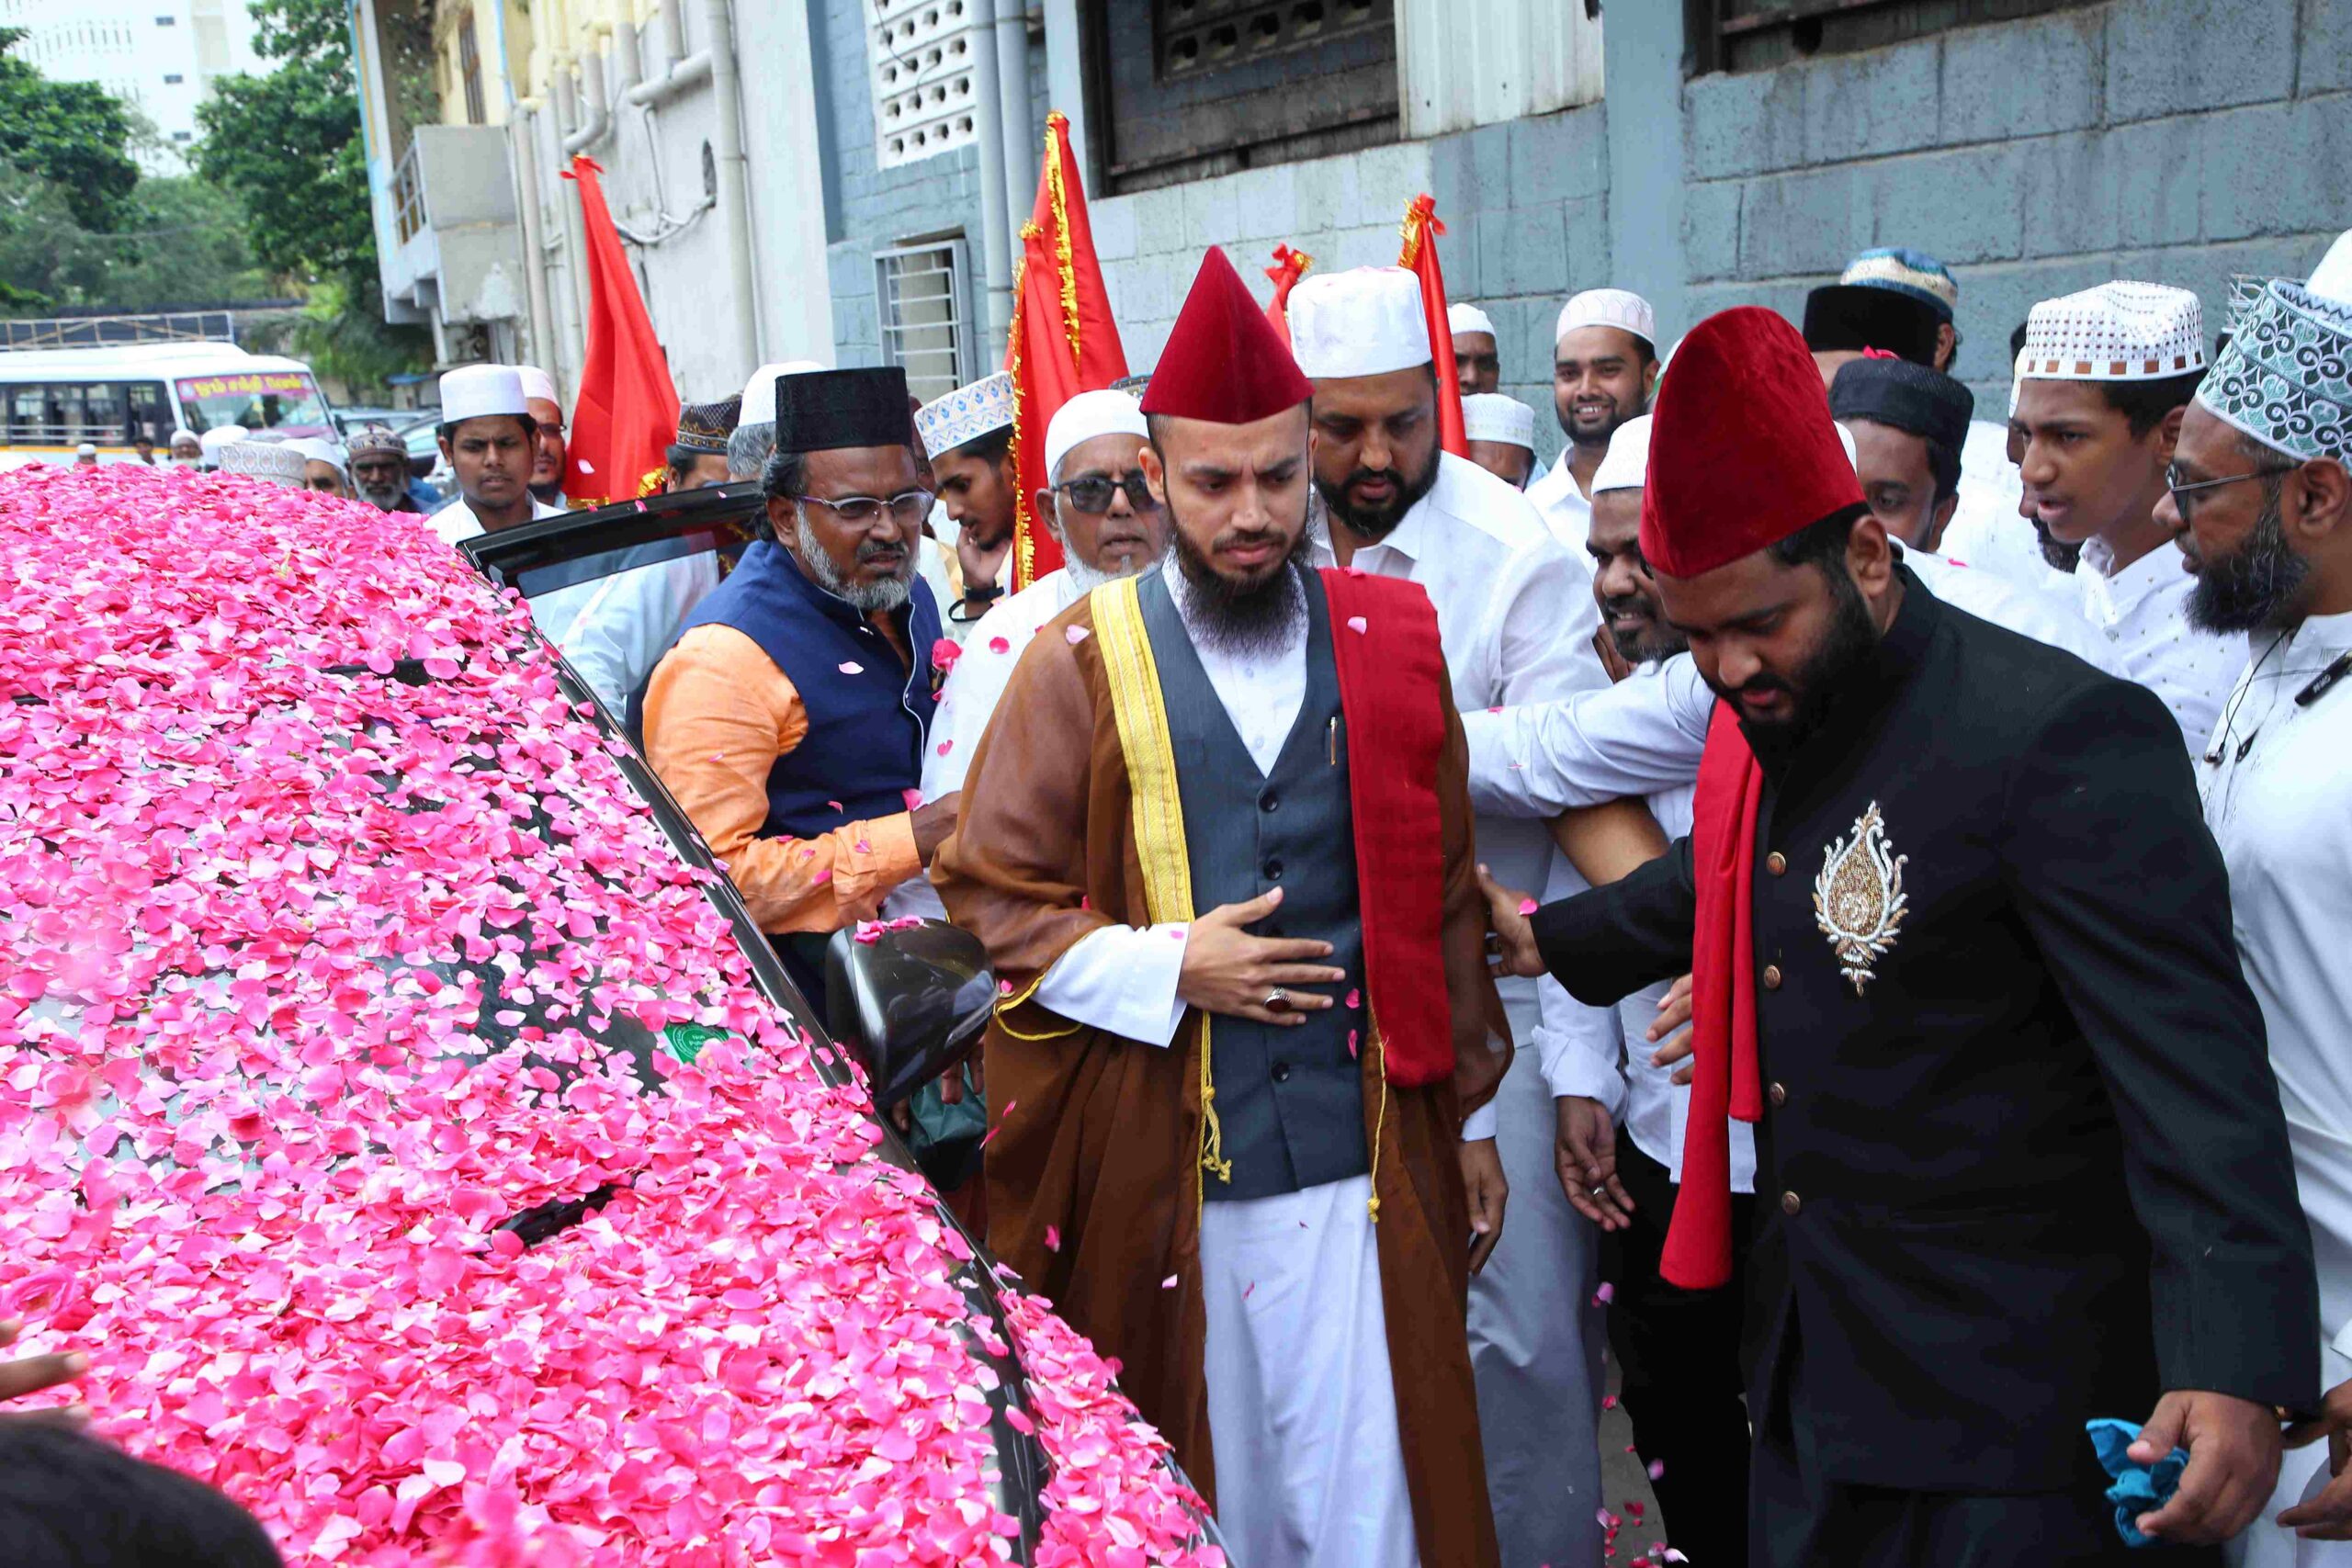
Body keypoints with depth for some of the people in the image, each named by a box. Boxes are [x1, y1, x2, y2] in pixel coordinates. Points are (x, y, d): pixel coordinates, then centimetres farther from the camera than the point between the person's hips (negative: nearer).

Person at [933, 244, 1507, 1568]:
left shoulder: (1392, 644, 5)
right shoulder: (1083, 660, -1)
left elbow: (1443, 903, 8)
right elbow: (989, 888, 0)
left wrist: (1471, 1113, 11)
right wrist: (1167, 965, -12)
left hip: (1363, 1158, 1)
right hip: (1157, 1161, -1)